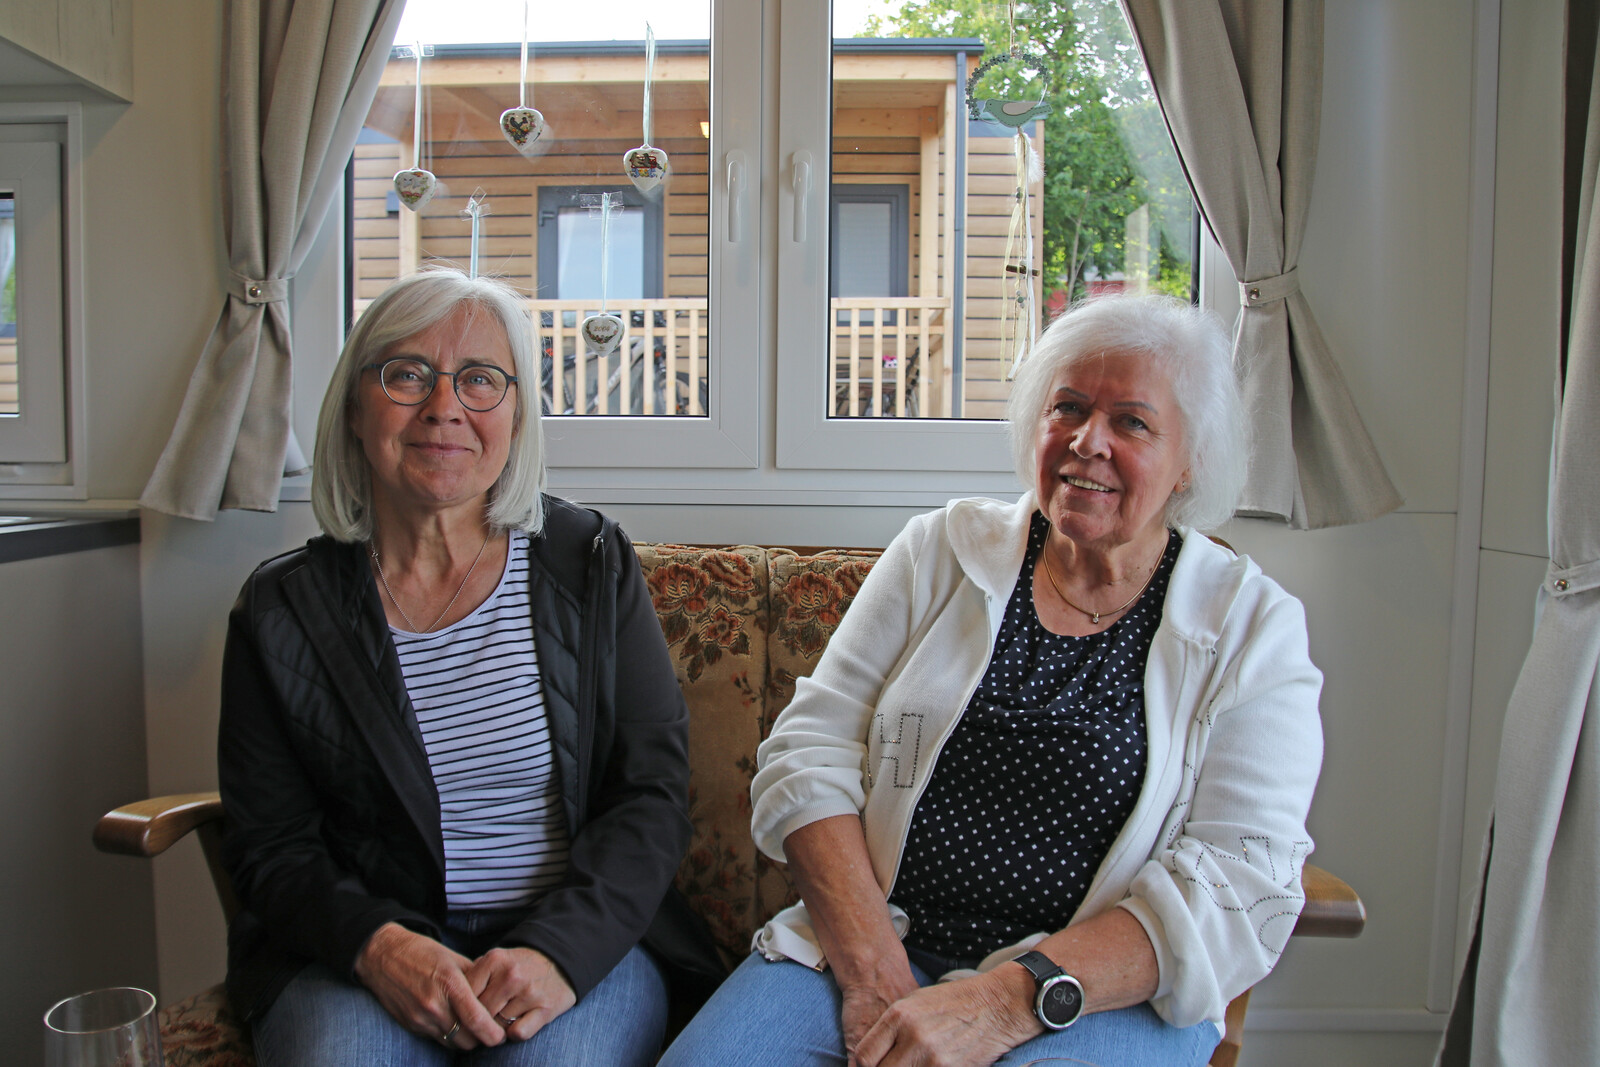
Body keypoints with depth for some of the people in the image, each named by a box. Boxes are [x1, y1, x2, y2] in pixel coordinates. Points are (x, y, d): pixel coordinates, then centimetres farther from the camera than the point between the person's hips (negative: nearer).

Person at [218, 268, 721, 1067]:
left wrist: (559, 950, -17)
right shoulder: (284, 610, 1)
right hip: (354, 952, 1)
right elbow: (270, 845, 3)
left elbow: (652, 794, -4)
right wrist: (378, 945, -16)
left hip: (582, 943, 0)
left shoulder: (591, 567, -1)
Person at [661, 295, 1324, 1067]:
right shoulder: (939, 552, 5)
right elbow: (809, 753, -1)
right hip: (867, 947, 2)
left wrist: (1010, 1000, -19)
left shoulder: (1255, 627, 1)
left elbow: (1239, 886, -8)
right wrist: (874, 971, -13)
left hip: (1105, 995, -1)